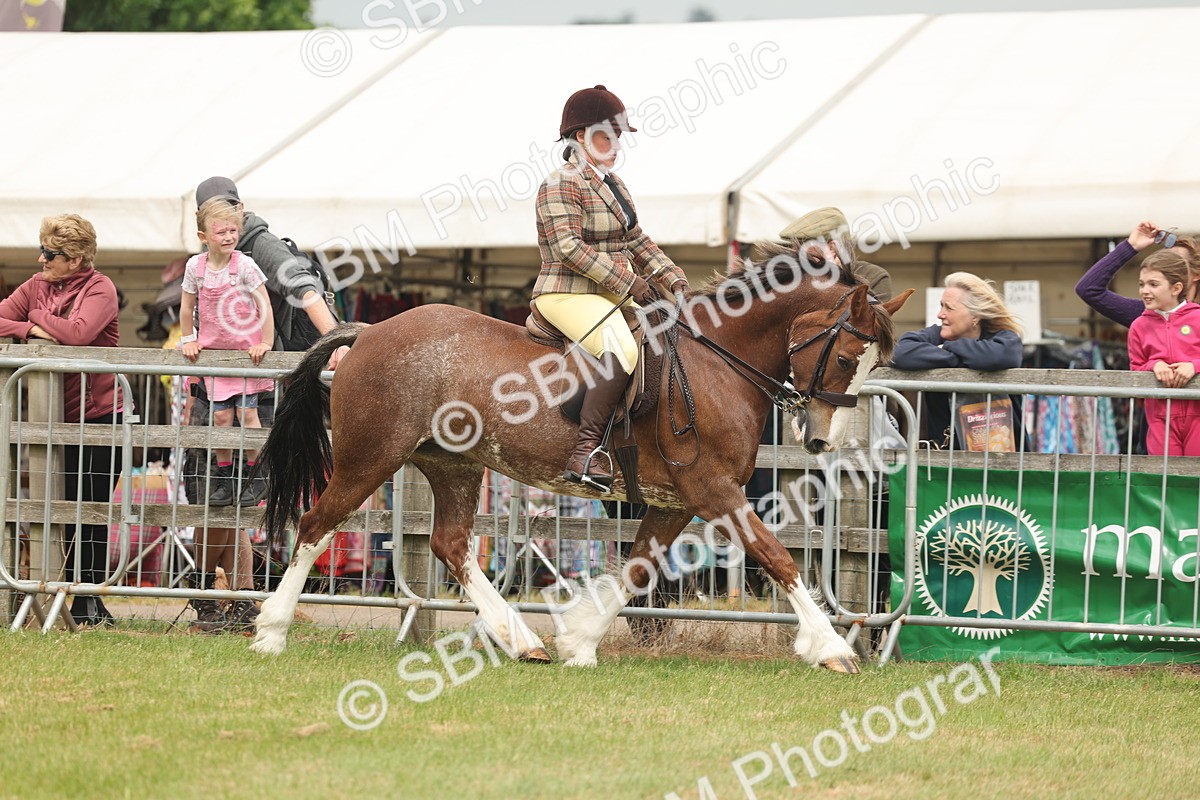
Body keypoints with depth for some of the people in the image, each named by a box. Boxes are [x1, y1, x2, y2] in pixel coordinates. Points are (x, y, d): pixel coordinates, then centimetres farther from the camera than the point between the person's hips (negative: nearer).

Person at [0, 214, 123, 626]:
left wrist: (38, 316, -10)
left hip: (100, 413, -6)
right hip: (58, 416, 6)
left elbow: (78, 333, -25)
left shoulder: (99, 289, -9)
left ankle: (89, 600, 1)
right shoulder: (37, 286, 8)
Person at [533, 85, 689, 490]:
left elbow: (637, 241, 23)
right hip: (569, 294, -10)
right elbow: (570, 248, -20)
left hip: (612, 296, 10)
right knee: (620, 349, -34)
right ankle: (585, 453, -39)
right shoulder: (562, 185, -10)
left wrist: (673, 277, 8)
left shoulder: (612, 184, 20)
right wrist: (627, 282, -20)